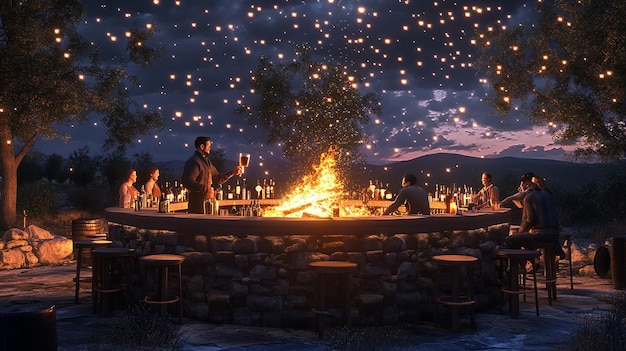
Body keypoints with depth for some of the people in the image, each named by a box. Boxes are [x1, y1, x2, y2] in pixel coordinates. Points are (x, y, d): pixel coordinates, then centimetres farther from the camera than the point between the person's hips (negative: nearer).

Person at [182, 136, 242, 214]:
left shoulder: (207, 161, 21)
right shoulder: (193, 162, -11)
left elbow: (218, 178, 27)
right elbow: (188, 181, -23)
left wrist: (233, 172, 19)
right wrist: (205, 189, -30)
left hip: (208, 201, 9)